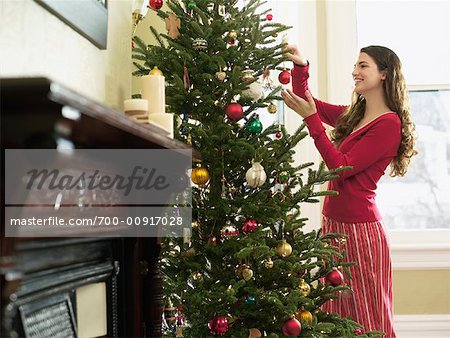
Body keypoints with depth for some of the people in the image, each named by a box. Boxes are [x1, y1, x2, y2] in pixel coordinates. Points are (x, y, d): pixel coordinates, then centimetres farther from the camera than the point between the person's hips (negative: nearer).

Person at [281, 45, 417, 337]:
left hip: (359, 228, -8)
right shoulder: (353, 116, 12)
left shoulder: (389, 124, -13)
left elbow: (341, 167, -18)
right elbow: (306, 102, 22)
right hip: (334, 223, 8)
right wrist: (301, 66, 6)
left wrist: (311, 118, -19)